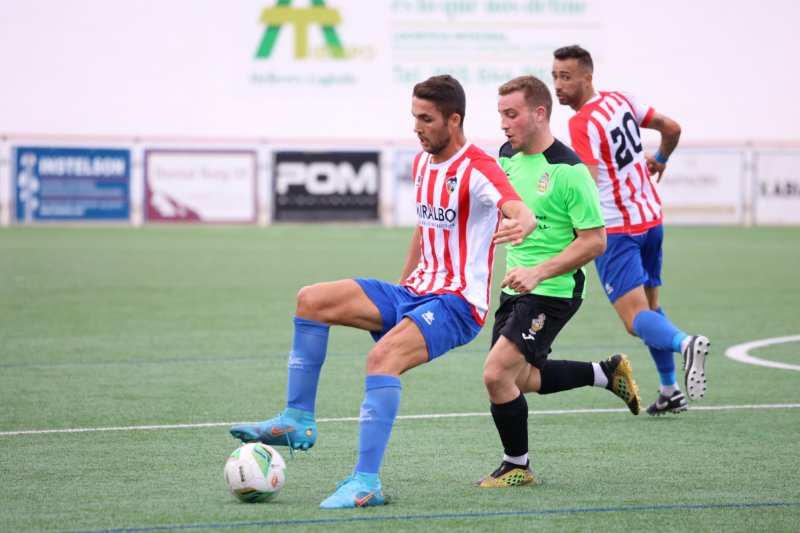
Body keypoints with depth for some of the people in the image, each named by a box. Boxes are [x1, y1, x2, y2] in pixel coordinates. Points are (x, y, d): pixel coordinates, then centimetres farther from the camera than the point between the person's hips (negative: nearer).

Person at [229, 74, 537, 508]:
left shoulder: (477, 169, -15)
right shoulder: (422, 162, 12)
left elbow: (521, 212, -33)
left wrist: (519, 224, -57)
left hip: (457, 303, -9)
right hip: (415, 291, 9)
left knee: (383, 356, -33)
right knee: (311, 301, -3)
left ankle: (366, 483, -33)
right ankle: (298, 420, 1)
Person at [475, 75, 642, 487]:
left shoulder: (568, 171, -19)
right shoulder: (507, 156, 4)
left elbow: (594, 240, -18)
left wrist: (538, 273, -24)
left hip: (552, 291, -9)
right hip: (517, 286, 9)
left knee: (497, 374, -16)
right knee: (521, 379, 15)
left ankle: (517, 467, 3)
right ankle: (608, 373, 33)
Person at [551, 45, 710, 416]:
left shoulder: (582, 124, -18)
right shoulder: (622, 100, 5)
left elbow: (587, 190, -25)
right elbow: (672, 128, 17)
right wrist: (659, 159, 35)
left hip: (616, 230, -8)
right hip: (650, 218, 8)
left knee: (636, 320, -13)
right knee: (650, 306, 20)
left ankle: (684, 343, -41)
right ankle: (670, 392, 22)